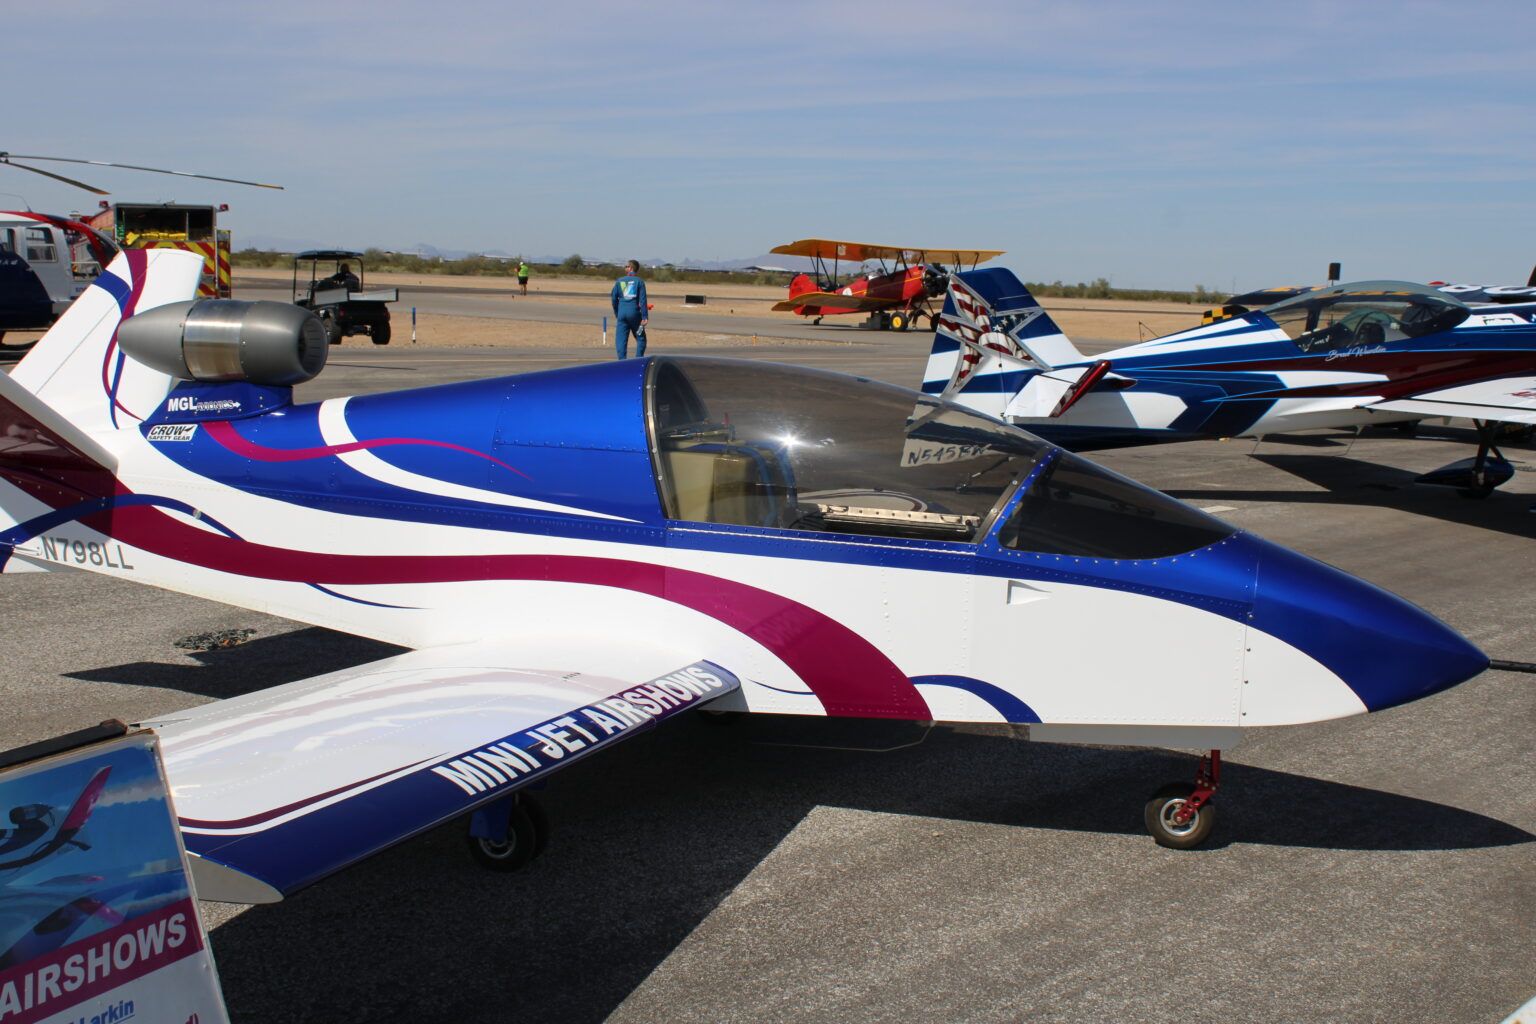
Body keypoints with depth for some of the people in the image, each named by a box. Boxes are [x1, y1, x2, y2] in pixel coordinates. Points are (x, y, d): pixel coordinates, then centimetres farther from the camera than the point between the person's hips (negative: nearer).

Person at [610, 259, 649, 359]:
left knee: (621, 340, 3)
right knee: (640, 338, 10)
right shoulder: (639, 281, 1)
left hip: (622, 313, 1)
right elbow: (642, 300, -5)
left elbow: (614, 298, 7)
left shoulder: (619, 281, 7)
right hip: (634, 313, -1)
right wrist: (644, 316, -7)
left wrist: (616, 314, 18)